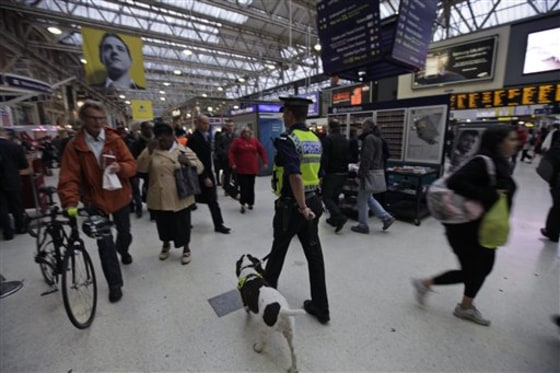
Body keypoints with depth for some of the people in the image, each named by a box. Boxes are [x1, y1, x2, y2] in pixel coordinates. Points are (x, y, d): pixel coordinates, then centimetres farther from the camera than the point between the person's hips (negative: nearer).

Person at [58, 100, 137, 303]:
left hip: (119, 196, 2)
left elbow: (132, 165, -9)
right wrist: (70, 202, -27)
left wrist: (119, 167, -31)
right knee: (105, 243, 1)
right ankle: (115, 284, 15)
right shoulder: (74, 146, -10)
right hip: (95, 200, -1)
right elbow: (69, 178, -14)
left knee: (125, 232, 20)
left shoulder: (115, 139, -7)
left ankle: (123, 250, 56)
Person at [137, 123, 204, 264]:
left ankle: (186, 249, 32)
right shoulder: (152, 151, 3)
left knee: (182, 224, 10)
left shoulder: (184, 150, -3)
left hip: (180, 198, -2)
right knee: (163, 224, 19)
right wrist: (148, 151, -18)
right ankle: (166, 244, 46)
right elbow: (141, 168, -7)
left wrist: (188, 161, -23)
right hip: (159, 198, 2)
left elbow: (200, 168, -4)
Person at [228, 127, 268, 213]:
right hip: (241, 169, -3)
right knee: (243, 187, -4)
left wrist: (265, 162, 5)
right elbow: (231, 152, -6)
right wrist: (232, 163, -16)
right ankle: (243, 204, 9)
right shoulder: (237, 140, -2)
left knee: (251, 187, 10)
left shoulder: (254, 140, 6)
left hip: (252, 169, 3)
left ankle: (250, 203, 25)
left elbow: (262, 151, 11)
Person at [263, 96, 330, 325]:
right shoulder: (315, 139, 9)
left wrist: (302, 207, -21)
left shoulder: (287, 140, -16)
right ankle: (321, 307, 25)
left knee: (278, 250, 15)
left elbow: (295, 176, -27)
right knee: (314, 253, 12)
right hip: (313, 201, 7)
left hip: (291, 205, -7)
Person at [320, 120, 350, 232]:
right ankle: (334, 218, 22)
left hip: (331, 173, -7)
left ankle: (340, 217, -15)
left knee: (326, 197, -1)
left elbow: (324, 158, -16)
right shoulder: (346, 140, 13)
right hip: (343, 173, 7)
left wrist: (321, 172, -13)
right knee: (335, 196, 18)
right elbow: (349, 157, 15)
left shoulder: (328, 139, -10)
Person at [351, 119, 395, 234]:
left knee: (362, 200, 1)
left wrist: (360, 175, -21)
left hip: (369, 173, -10)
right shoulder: (376, 138, 17)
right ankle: (386, 217, 18)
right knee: (368, 198, 19)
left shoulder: (369, 139, -15)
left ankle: (363, 226, 10)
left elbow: (366, 159, -22)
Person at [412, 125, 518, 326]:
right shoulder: (483, 162, -21)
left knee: (483, 268, 18)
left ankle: (466, 307, 37)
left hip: (483, 228, 10)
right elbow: (454, 181, -35)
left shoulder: (500, 163, 8)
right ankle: (424, 283, 21)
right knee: (472, 271, 3)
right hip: (465, 228, -9)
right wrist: (489, 195, -32)